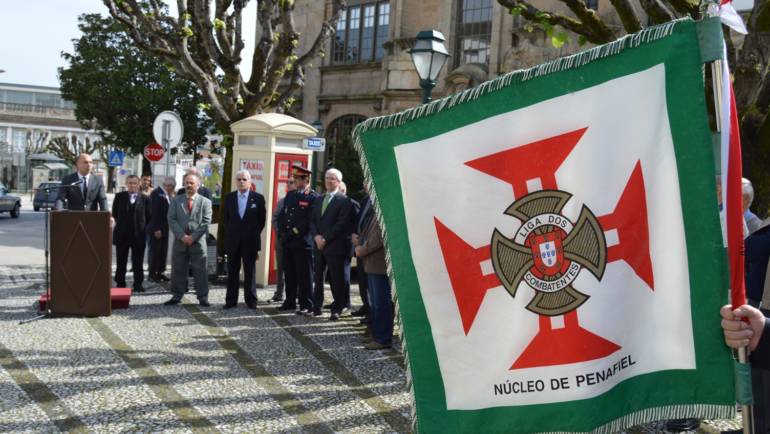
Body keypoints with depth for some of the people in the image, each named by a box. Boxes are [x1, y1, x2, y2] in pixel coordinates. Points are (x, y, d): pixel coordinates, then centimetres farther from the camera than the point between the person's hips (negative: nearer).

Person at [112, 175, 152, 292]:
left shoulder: (145, 199, 1)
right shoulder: (119, 196, 4)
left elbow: (148, 216, 6)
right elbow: (114, 213, 11)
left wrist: (143, 228, 2)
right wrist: (119, 224, 7)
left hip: (138, 234, -1)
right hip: (122, 234, 1)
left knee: (138, 262, 4)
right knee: (121, 262, 8)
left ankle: (138, 284, 11)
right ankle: (120, 283, 17)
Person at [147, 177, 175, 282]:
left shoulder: (166, 194, 12)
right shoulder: (156, 193, -14)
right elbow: (155, 212, -19)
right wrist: (156, 229, -20)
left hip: (164, 229, 8)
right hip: (157, 229, -8)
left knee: (163, 252, 10)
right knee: (155, 252, -1)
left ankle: (160, 272, 17)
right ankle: (152, 274, 8)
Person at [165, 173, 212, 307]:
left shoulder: (205, 202, 4)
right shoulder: (176, 200, 9)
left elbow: (205, 222, -4)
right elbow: (171, 219, 1)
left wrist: (193, 237, -13)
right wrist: (182, 236, -11)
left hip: (198, 242, -2)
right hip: (179, 241, 2)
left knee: (200, 271, 0)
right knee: (178, 270, 7)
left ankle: (203, 297, 5)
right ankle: (177, 296, 17)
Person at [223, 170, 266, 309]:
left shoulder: (258, 198, -2)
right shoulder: (229, 197, 6)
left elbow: (262, 219, 3)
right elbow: (226, 218, 14)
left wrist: (254, 234, 5)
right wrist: (231, 231, 9)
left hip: (250, 241, -2)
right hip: (233, 241, 2)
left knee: (249, 272, 5)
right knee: (232, 272, 6)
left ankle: (251, 300, 12)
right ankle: (231, 300, 12)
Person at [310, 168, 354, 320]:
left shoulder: (344, 201, -4)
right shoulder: (319, 200, 18)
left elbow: (342, 224, -13)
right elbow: (312, 221, 14)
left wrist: (325, 239, -15)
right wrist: (316, 236, -5)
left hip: (335, 246, -6)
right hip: (319, 245, 6)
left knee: (337, 278, -2)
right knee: (318, 277, 9)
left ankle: (337, 309, 4)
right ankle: (316, 306, 16)